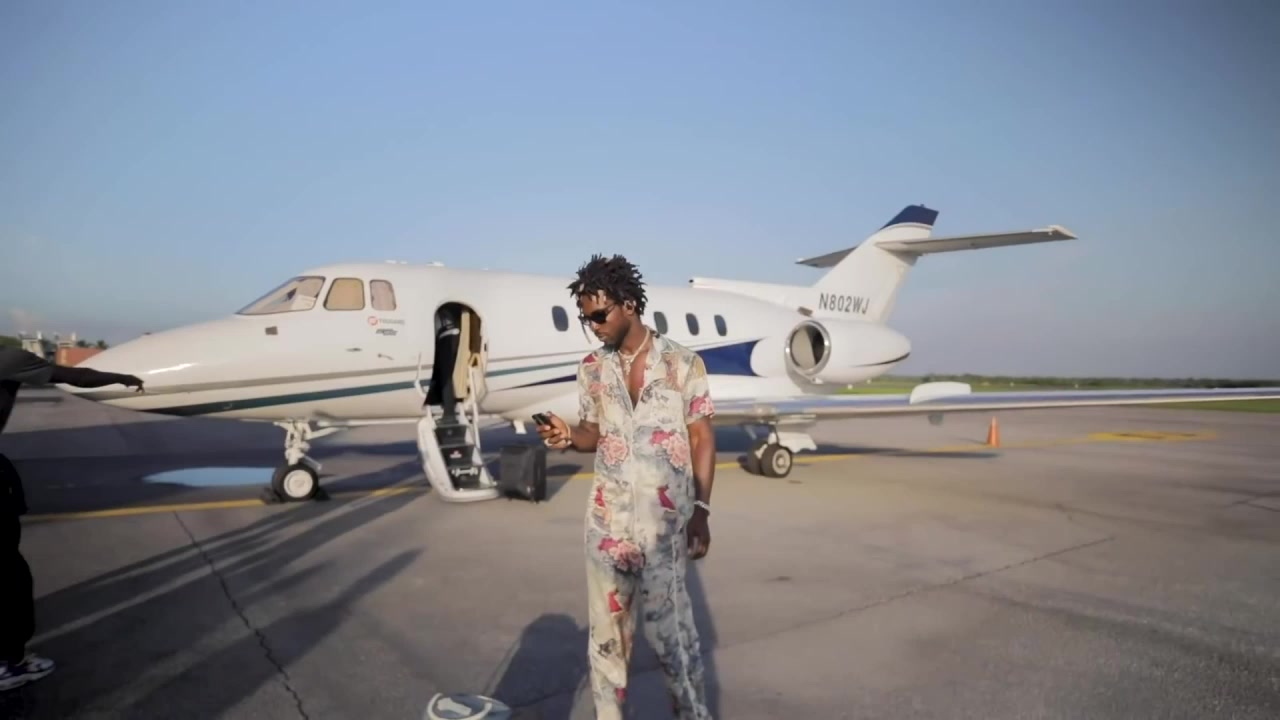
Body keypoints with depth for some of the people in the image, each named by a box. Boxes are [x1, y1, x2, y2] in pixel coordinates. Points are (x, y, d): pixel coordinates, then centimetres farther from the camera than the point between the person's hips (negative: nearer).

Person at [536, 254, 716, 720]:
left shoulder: (682, 362, -5)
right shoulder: (591, 368, 6)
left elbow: (702, 439, -4)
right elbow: (594, 434, 13)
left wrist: (700, 510, -10)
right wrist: (568, 437, -10)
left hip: (665, 521, -3)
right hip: (607, 519, 4)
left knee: (670, 628, 2)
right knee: (607, 628, 13)